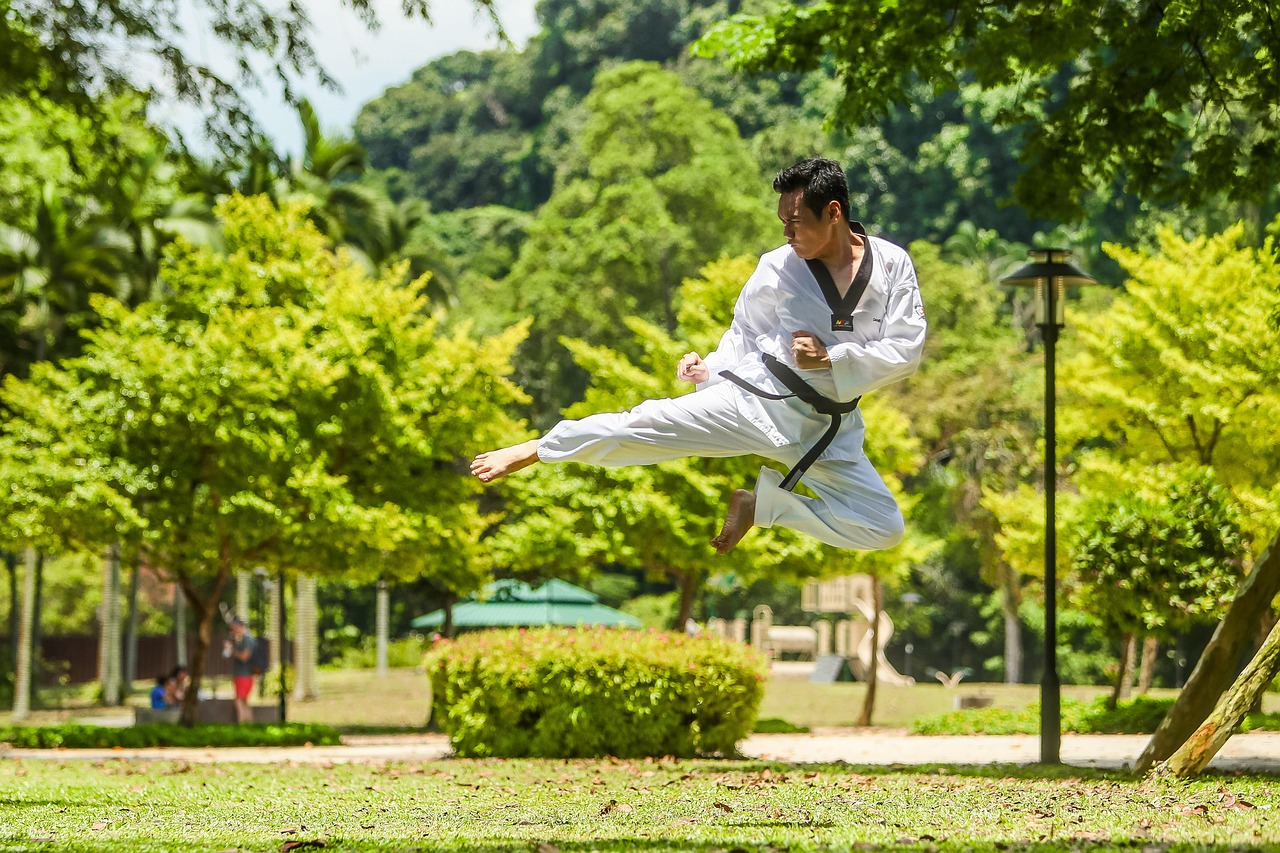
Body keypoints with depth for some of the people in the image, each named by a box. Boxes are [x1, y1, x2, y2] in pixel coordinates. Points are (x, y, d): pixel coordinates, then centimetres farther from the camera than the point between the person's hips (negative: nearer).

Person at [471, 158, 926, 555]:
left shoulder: (892, 265, -7)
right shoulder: (778, 266, -4)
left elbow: (905, 349, -8)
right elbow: (746, 332, 9)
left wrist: (830, 359, -18)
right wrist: (711, 366, -9)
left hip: (829, 429, 2)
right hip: (760, 397, -2)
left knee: (882, 529, -1)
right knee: (654, 425, -18)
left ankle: (759, 502, 13)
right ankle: (533, 451, -1)